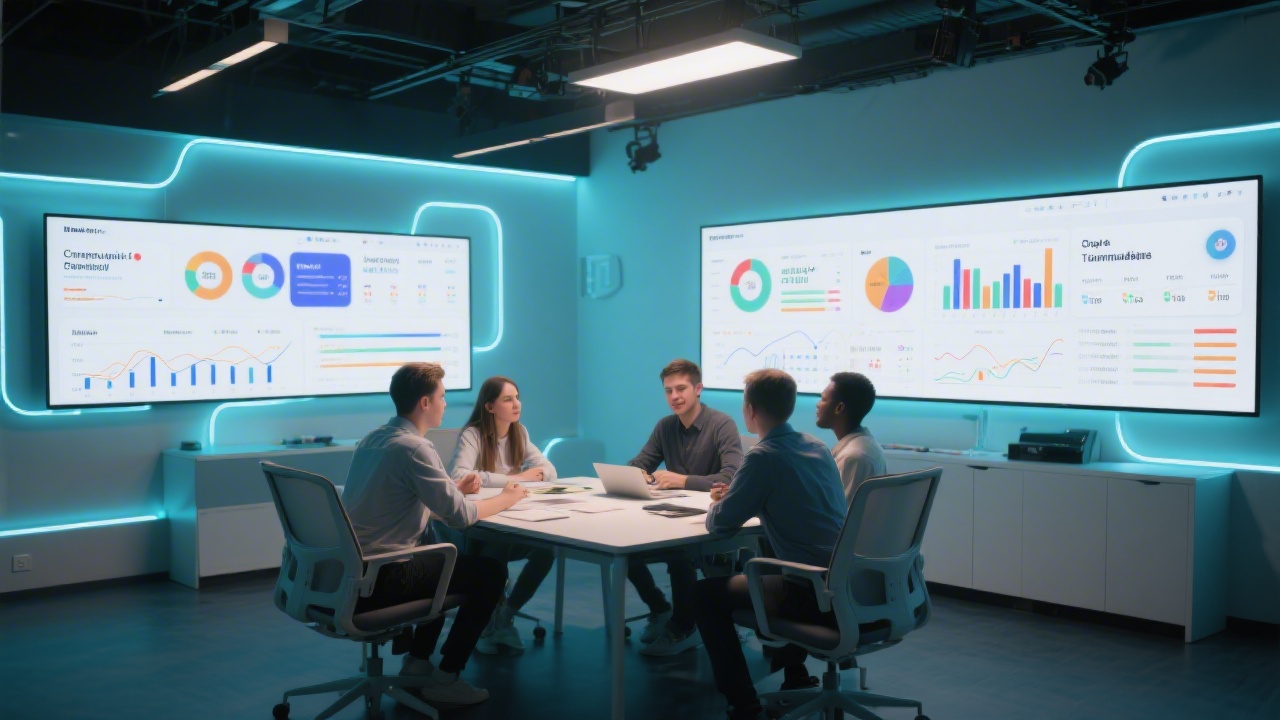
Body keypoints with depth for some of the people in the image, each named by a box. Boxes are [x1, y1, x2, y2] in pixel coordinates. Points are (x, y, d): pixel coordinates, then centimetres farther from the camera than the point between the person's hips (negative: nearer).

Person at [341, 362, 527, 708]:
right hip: (378, 579, -9)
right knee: (491, 571, 0)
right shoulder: (412, 447, -18)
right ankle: (445, 679, 7)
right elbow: (460, 516, -18)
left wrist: (455, 488, 13)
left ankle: (417, 662, 28)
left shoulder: (373, 439, 10)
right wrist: (506, 498, -1)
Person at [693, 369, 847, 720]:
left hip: (816, 593, -8)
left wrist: (719, 505, 13)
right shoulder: (816, 446, 10)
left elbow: (720, 524, -9)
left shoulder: (764, 457, -14)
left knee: (705, 594, 6)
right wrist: (735, 497, 18)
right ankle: (794, 666, 41)